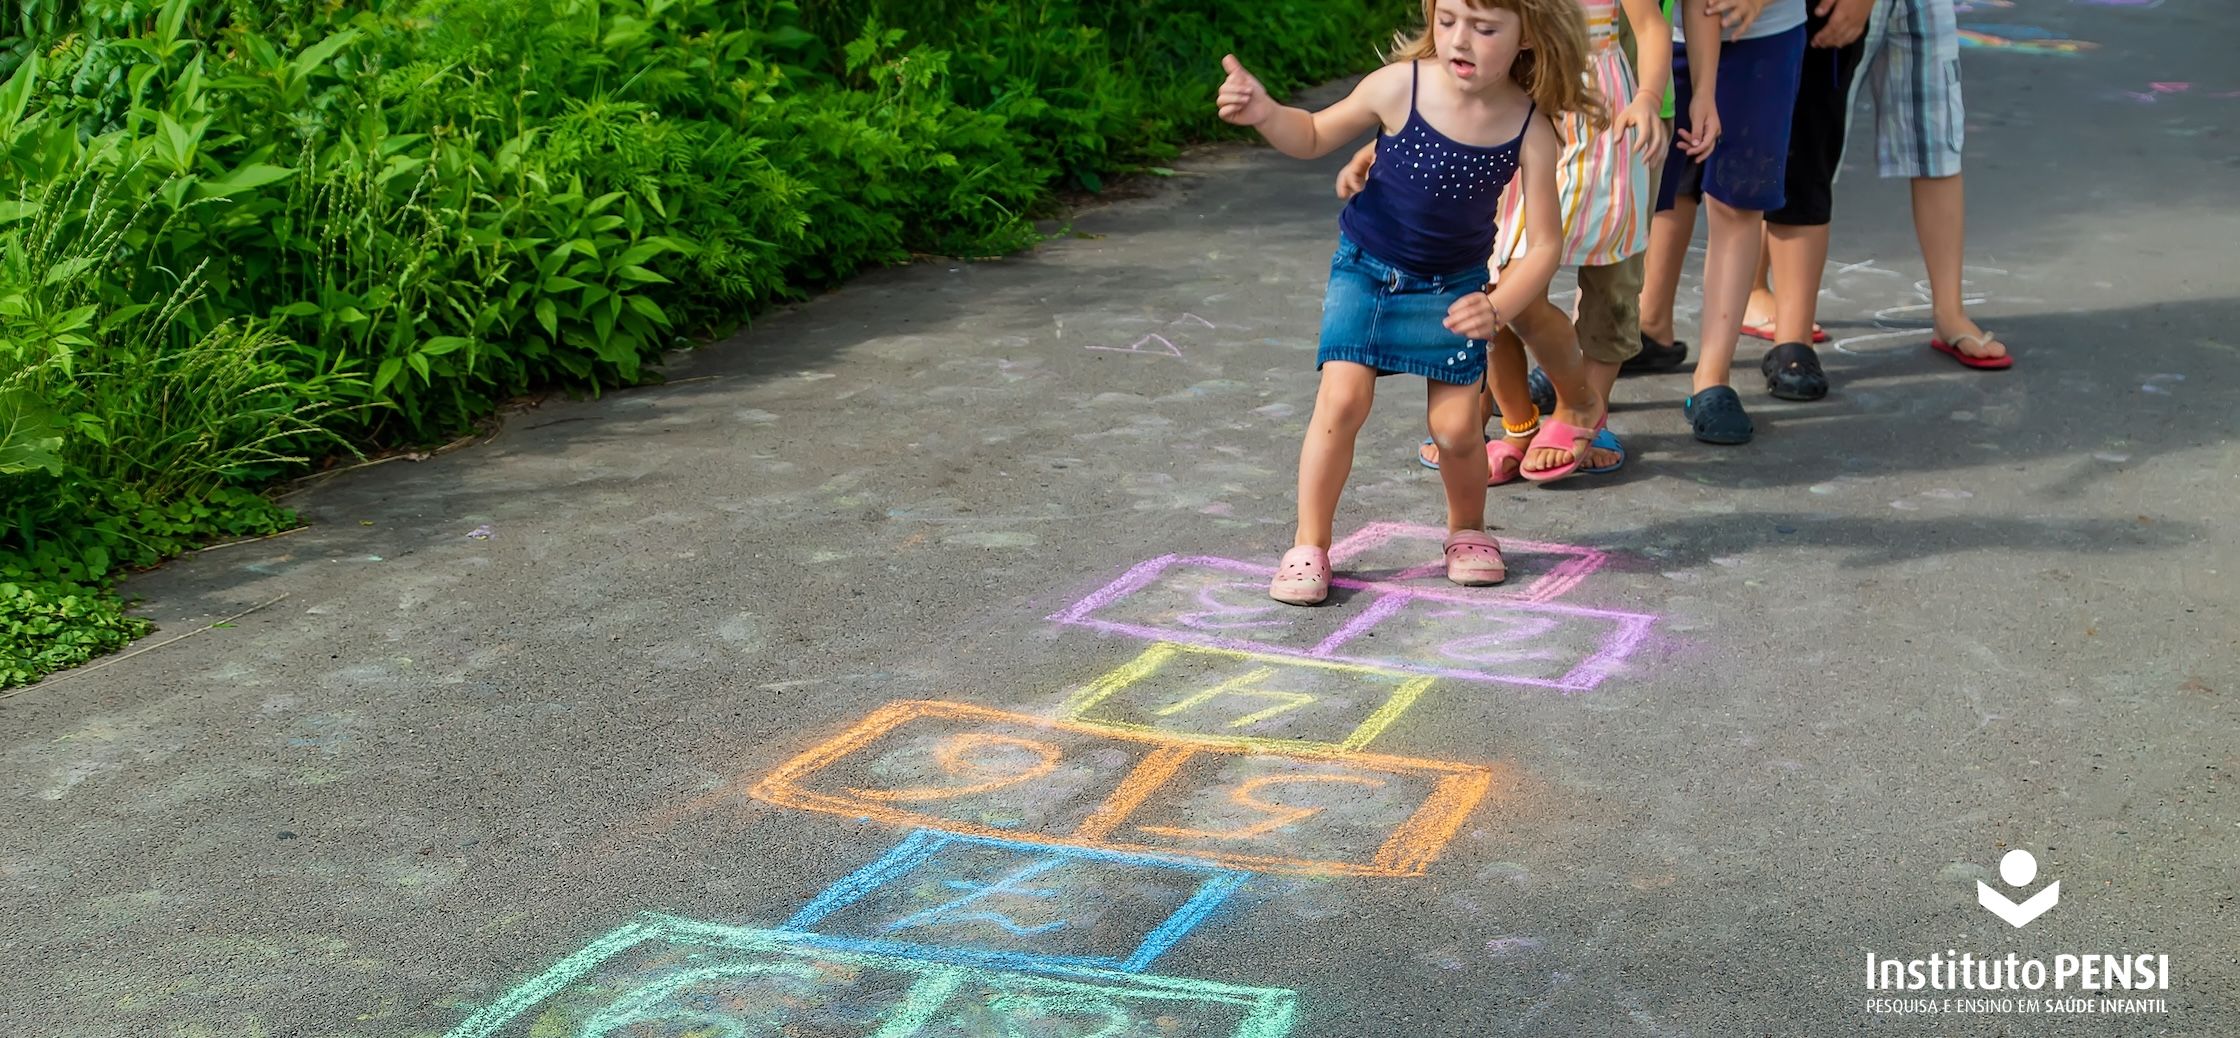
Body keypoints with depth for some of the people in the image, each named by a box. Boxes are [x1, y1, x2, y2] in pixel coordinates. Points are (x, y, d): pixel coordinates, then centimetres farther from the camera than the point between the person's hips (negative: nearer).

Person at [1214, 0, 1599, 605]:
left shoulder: (1530, 129, -18)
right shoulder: (1400, 86, -20)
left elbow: (1544, 243, -12)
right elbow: (1315, 136, -3)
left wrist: (1499, 307, -28)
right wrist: (1265, 114, -24)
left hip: (1453, 287, 1)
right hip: (1365, 268, -1)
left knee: (1456, 427, -5)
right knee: (1342, 400, -16)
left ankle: (1467, 529, 26)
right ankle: (1309, 546, 0)